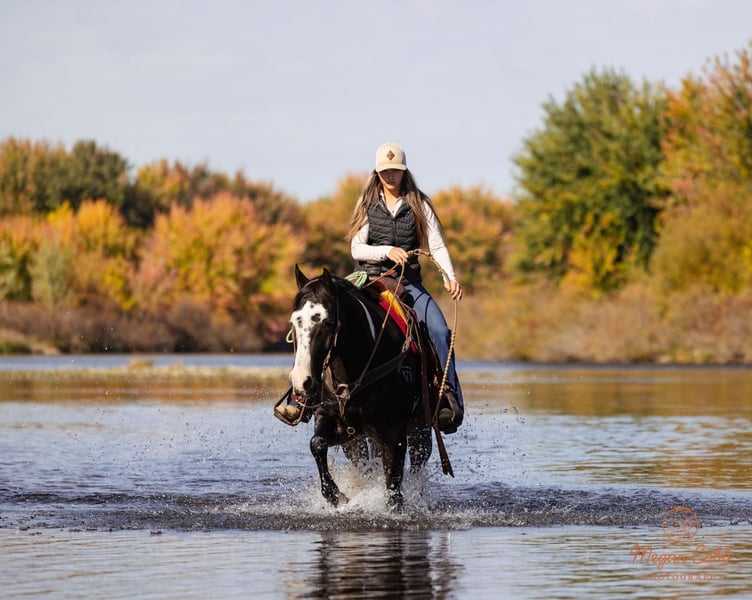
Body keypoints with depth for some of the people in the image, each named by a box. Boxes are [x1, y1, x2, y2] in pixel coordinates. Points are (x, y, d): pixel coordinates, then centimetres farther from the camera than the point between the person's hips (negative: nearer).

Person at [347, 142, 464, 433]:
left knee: (439, 331, -23)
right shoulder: (368, 204, 10)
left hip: (409, 283, 0)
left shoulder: (419, 204, 9)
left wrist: (449, 275, -17)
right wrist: (387, 251, -16)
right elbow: (357, 249, 4)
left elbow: (436, 244, 0)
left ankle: (450, 400, -24)